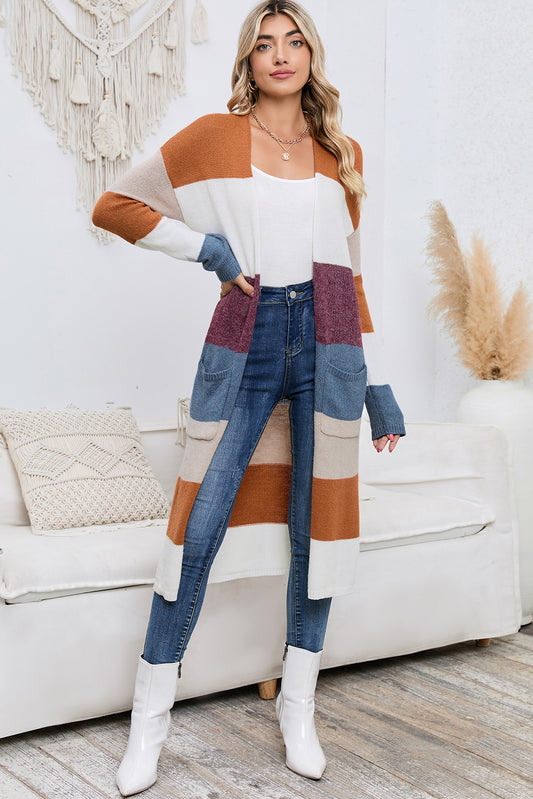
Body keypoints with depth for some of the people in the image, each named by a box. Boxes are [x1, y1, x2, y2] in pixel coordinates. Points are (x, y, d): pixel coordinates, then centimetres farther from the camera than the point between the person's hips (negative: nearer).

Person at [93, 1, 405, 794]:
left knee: (315, 526, 6)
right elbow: (114, 206, 6)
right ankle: (150, 718, 10)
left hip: (326, 344, 3)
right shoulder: (214, 137, 4)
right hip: (246, 342, -3)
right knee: (200, 527, -3)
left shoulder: (343, 154, 14)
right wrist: (205, 245, -5)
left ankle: (298, 705, 21)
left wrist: (377, 383, 14)